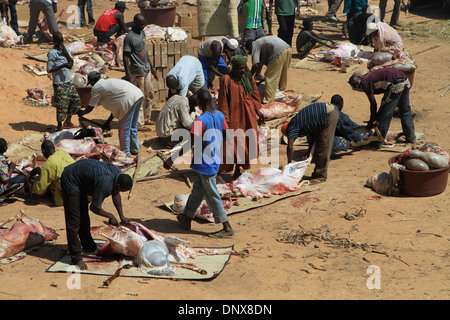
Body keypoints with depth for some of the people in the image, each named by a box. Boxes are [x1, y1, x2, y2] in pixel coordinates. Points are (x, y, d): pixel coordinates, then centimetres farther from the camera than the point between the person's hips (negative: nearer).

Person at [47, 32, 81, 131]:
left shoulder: (65, 48, 9)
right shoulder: (52, 53, -12)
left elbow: (71, 63, 1)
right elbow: (49, 69, -15)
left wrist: (65, 52, -12)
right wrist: (62, 66, -23)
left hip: (69, 81, 7)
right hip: (59, 83, -7)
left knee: (75, 100, 13)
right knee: (62, 104, -3)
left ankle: (68, 121, 30)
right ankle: (59, 125, 14)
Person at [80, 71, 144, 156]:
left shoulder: (96, 87, 5)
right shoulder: (108, 82, 30)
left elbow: (90, 107, 11)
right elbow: (115, 106, 31)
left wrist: (81, 114, 31)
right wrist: (108, 122, 36)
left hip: (129, 99, -9)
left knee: (123, 128, 2)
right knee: (132, 126, 23)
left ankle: (125, 153, 9)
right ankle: (134, 149, 36)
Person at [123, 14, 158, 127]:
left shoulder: (142, 33, 9)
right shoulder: (129, 38, -17)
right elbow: (126, 57, -17)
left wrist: (151, 67, 21)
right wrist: (128, 75, -21)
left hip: (147, 70, 9)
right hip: (137, 72, -8)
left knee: (149, 95, 15)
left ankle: (146, 118, 29)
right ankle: (139, 122, 10)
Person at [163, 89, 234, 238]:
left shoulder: (200, 121, -22)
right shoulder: (220, 116, 1)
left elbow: (190, 144, -25)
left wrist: (172, 159, -21)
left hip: (205, 163, -8)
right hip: (215, 160, 8)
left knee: (212, 195, 1)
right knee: (197, 190, 21)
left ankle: (227, 228, 6)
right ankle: (187, 218, 35)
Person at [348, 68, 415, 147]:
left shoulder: (364, 83, -3)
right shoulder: (369, 77, 24)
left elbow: (373, 103, -1)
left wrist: (371, 122, 8)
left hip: (396, 85, -10)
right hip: (405, 81, 10)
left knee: (384, 114, 1)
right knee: (405, 110, 24)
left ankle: (378, 142, 5)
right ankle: (411, 138, 36)